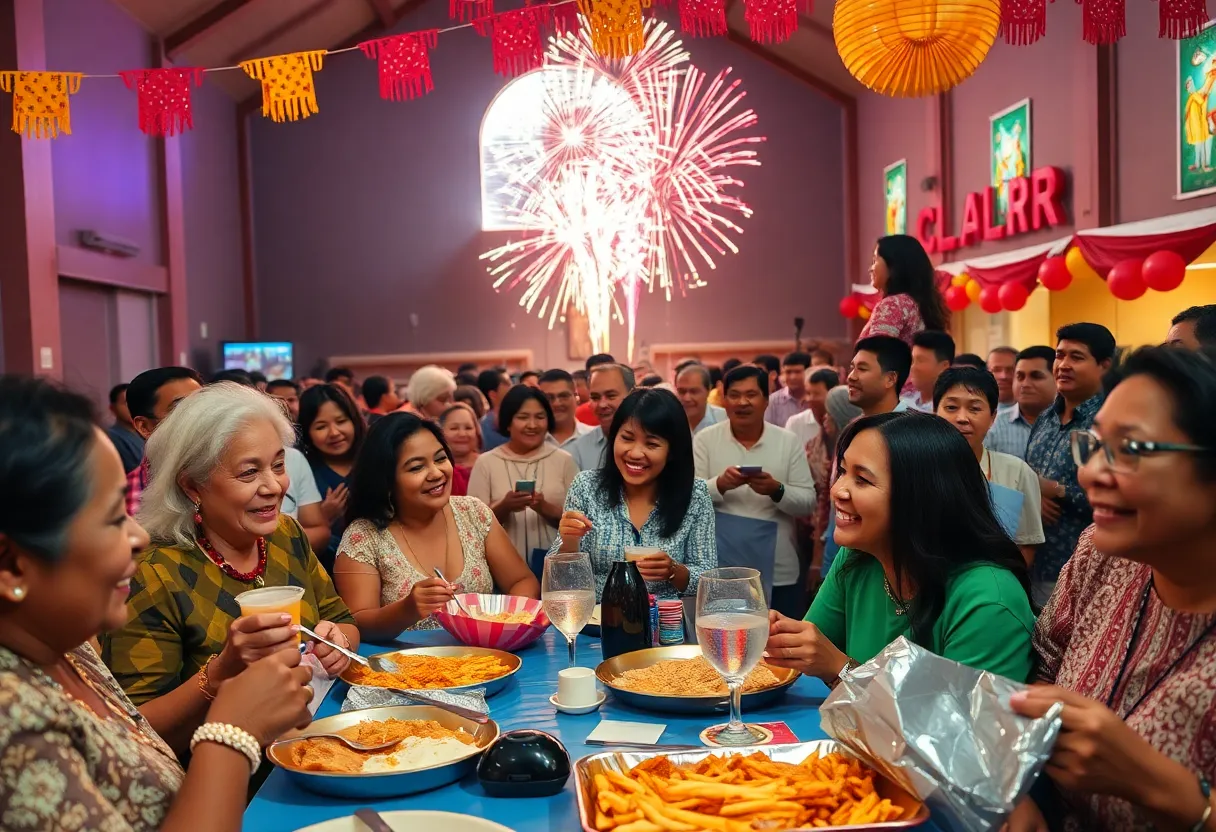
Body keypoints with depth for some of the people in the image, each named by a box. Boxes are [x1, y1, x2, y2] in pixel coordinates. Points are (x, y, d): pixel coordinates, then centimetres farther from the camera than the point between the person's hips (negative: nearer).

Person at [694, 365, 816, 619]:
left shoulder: (789, 441, 3)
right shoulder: (705, 440, 0)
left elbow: (808, 502, -1)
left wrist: (776, 489, -20)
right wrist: (719, 484, -24)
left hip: (781, 574, 1)